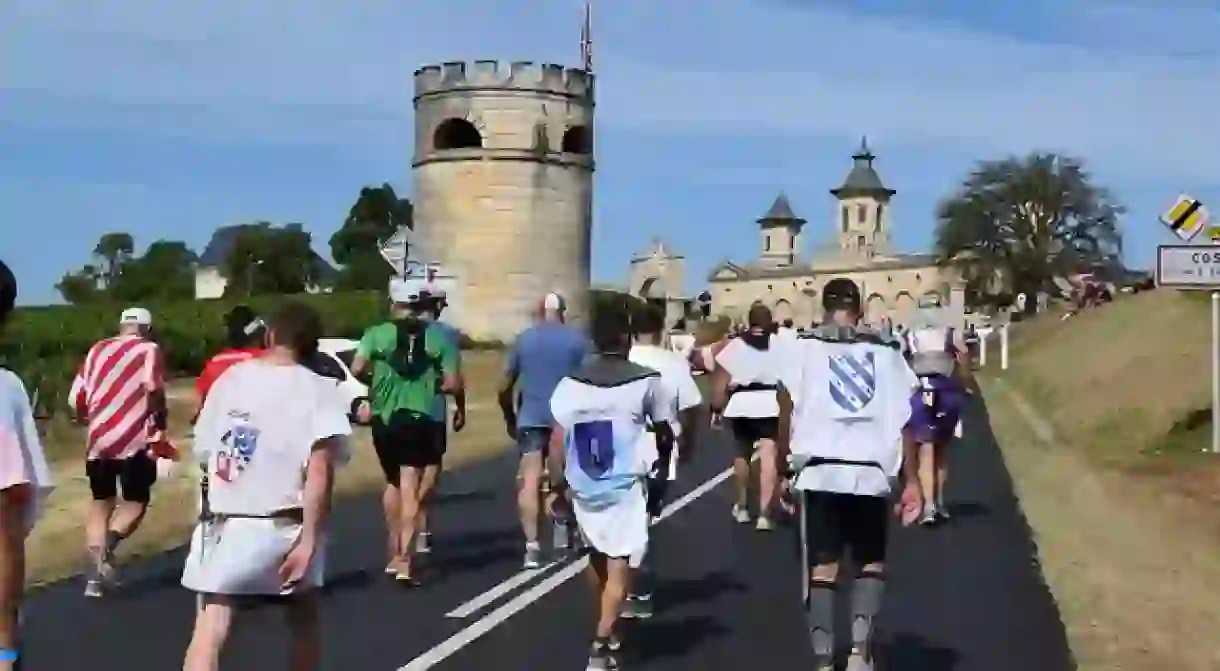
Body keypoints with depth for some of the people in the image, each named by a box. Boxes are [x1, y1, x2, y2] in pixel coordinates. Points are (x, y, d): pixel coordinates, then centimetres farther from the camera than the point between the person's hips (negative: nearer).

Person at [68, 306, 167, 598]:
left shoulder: (97, 350, 15)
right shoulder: (149, 349, 2)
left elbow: (76, 399, 11)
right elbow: (152, 388, -16)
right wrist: (161, 420, -1)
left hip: (98, 438, 4)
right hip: (135, 438, -4)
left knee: (101, 501, 18)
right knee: (136, 501, 10)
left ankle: (94, 573, 10)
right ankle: (106, 547, -17)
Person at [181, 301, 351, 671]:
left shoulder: (230, 377, 7)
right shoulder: (318, 390, -5)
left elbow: (204, 452, 12)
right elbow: (320, 470, -17)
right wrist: (309, 539, -17)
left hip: (225, 524, 2)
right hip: (283, 527, -2)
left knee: (211, 628, 0)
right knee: (304, 618, 21)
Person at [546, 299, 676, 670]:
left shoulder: (569, 384, 0)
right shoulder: (647, 382, -6)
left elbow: (557, 443, -1)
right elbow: (665, 435, 5)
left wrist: (559, 485, 10)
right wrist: (661, 460, 25)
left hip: (582, 487, 4)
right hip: (625, 486, -4)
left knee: (597, 557, 22)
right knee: (618, 566, 0)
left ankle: (606, 630, 37)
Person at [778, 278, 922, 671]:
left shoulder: (804, 349, 5)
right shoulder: (884, 352, 10)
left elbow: (787, 411, -1)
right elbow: (903, 421, 7)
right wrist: (911, 482, 11)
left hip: (820, 471, -1)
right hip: (871, 472, 1)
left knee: (822, 566, 8)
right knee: (871, 563, 18)